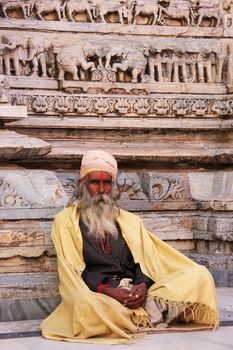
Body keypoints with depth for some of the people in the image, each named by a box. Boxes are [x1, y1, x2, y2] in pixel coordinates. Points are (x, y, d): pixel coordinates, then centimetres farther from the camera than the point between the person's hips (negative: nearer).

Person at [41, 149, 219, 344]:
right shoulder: (65, 221, 8)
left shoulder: (130, 221, 21)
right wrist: (107, 291, -18)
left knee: (200, 276, -14)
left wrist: (143, 285, -13)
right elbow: (71, 271, -3)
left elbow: (145, 261, 11)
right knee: (86, 305, -43)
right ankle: (146, 314, -23)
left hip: (134, 293, 4)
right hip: (96, 295, -3)